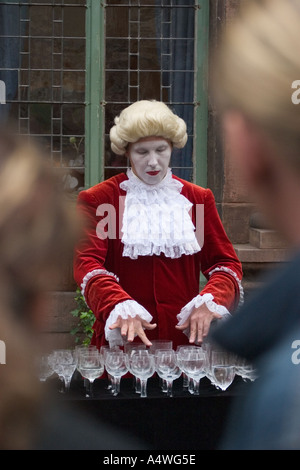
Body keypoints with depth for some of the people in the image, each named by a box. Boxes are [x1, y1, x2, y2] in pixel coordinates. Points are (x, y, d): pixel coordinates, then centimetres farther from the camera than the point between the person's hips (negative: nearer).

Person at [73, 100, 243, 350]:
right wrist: (120, 307, -26)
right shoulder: (98, 199, 4)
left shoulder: (199, 198, 13)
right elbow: (87, 263, -7)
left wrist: (209, 302, -12)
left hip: (185, 337, 2)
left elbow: (226, 262, 10)